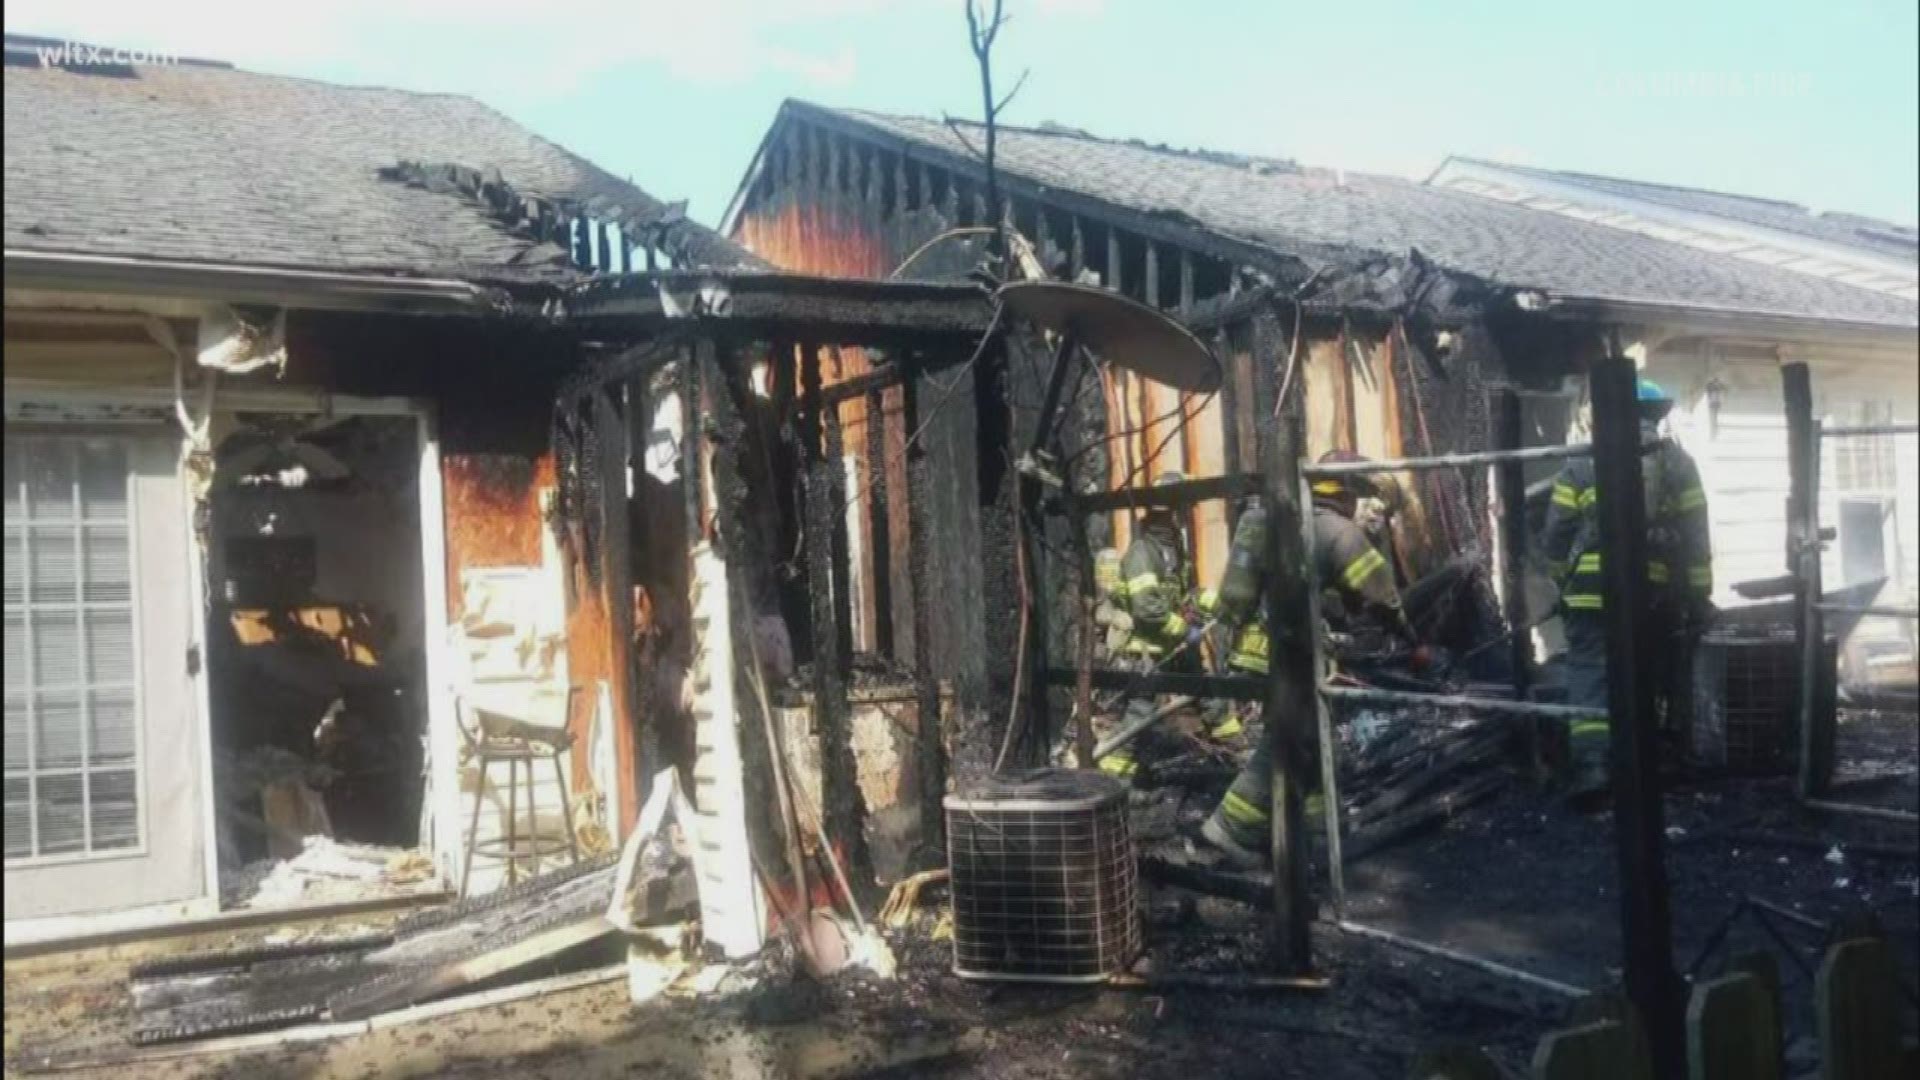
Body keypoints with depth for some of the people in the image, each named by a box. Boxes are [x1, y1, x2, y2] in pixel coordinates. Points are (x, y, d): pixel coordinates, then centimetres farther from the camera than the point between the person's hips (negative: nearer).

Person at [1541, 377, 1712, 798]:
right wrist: (1699, 596, 10)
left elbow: (1556, 532, 5)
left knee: (1589, 670, -3)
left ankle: (1591, 763, -18)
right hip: (1653, 588, 2)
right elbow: (1694, 536, 6)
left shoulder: (1582, 461, 6)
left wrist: (1564, 580, 18)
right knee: (1645, 675, 16)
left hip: (1590, 587, -1)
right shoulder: (1677, 462, 9)